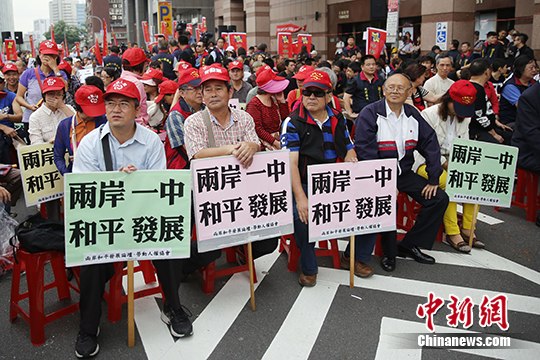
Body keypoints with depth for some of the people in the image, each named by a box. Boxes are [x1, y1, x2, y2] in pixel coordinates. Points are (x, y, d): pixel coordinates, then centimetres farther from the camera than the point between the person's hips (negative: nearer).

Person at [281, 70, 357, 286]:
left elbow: (349, 148, 24)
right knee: (302, 216, -32)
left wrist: (350, 157, -3)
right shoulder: (293, 122, -2)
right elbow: (291, 163, -12)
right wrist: (300, 197, -25)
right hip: (305, 184, -4)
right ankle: (308, 268, -8)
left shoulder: (338, 120, 13)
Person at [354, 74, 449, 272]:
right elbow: (365, 151, -18)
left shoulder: (412, 114, 8)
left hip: (404, 173, 7)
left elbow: (430, 144, 7)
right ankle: (389, 252, -5)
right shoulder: (370, 113, -10)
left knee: (439, 199, -2)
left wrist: (434, 179, -1)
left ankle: (409, 245, 11)